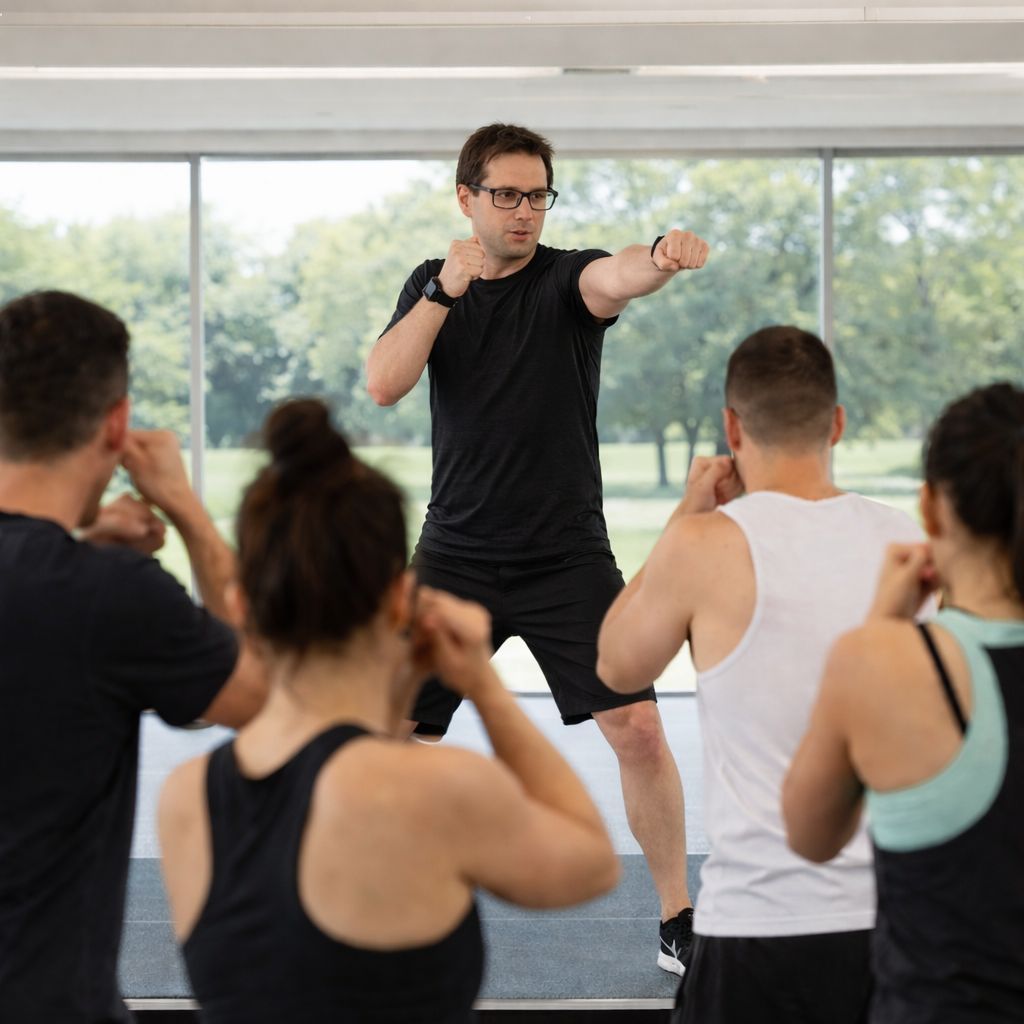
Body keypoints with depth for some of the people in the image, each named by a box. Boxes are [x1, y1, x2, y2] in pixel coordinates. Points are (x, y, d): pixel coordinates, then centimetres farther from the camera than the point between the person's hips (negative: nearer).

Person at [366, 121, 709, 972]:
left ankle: (679, 920, 8)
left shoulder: (567, 277, -4)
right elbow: (384, 385, -7)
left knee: (638, 727, -9)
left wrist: (662, 257, -52)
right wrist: (444, 292, -18)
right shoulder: (431, 284, 7)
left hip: (567, 554, -2)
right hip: (456, 553, 2)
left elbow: (614, 279, -29)